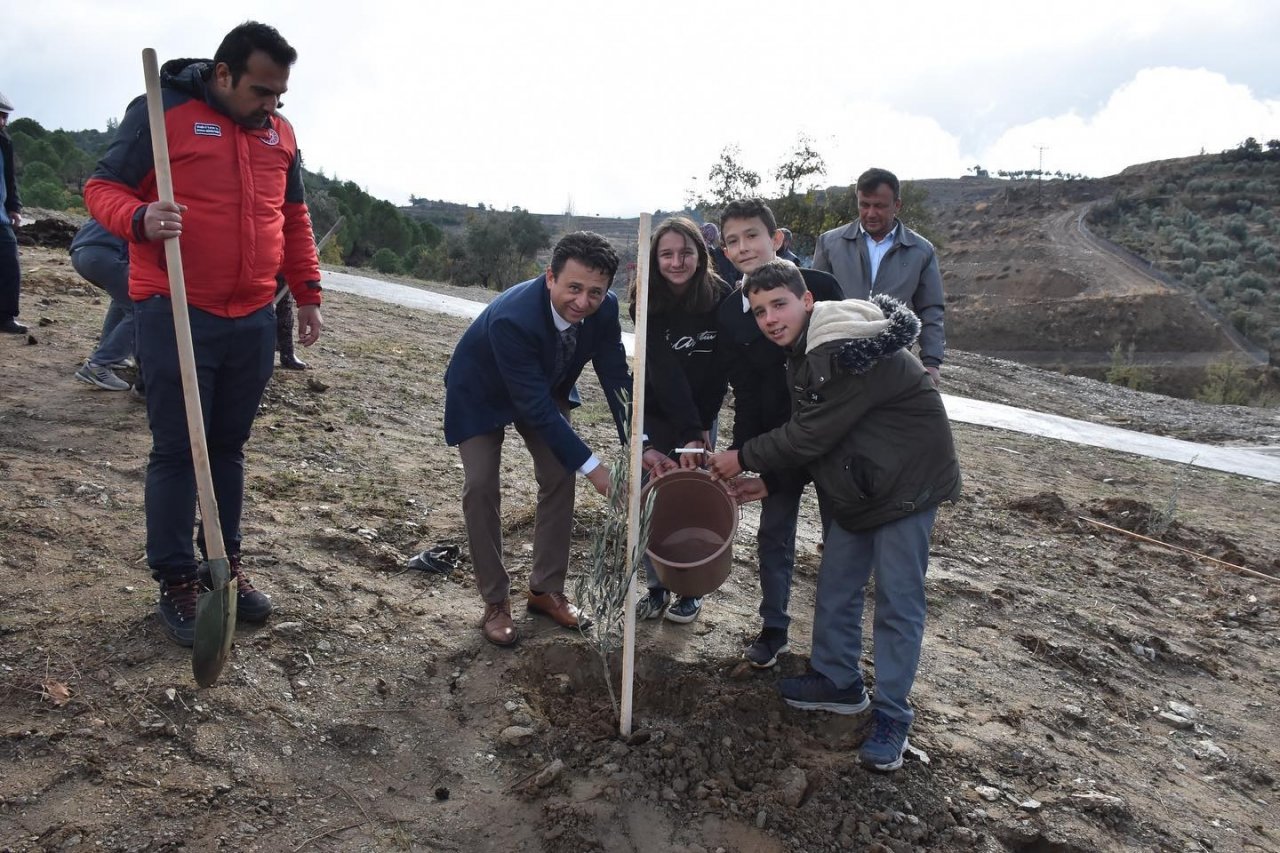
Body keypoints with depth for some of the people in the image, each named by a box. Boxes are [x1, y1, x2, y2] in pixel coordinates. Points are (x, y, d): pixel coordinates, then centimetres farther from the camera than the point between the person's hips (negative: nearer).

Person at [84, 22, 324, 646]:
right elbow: (102, 187, -2)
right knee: (176, 452, 2)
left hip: (253, 322, 5)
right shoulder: (162, 112, -5)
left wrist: (307, 294, 15)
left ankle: (226, 565, 25)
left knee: (230, 448, 13)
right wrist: (139, 219, -25)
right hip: (177, 317, -5)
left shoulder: (279, 133, 12)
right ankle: (176, 583, 14)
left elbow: (294, 218, 19)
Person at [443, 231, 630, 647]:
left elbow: (616, 377, -18)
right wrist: (592, 466, -38)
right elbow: (535, 407, -39)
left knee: (560, 479, 1)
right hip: (482, 392, -5)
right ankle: (495, 601, 6)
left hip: (546, 386, 5)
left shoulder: (604, 308, -27)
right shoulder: (510, 318, -43)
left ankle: (546, 589, 17)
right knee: (481, 487, -11)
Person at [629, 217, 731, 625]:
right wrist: (687, 433, -31)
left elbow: (721, 368, -10)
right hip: (656, 413, 0)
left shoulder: (721, 297, -14)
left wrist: (701, 428, -13)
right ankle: (657, 586, 19)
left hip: (701, 413, 0)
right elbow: (664, 371, -24)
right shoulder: (647, 303, -15)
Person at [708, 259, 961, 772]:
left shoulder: (847, 350, -27)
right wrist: (770, 481, 4)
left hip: (907, 483, -9)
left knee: (897, 600, -2)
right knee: (835, 587, 15)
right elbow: (811, 432, 11)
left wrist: (743, 459, -14)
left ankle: (892, 715, 13)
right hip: (857, 487, 10)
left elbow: (813, 434, -25)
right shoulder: (805, 351, 5)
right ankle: (838, 682, 33)